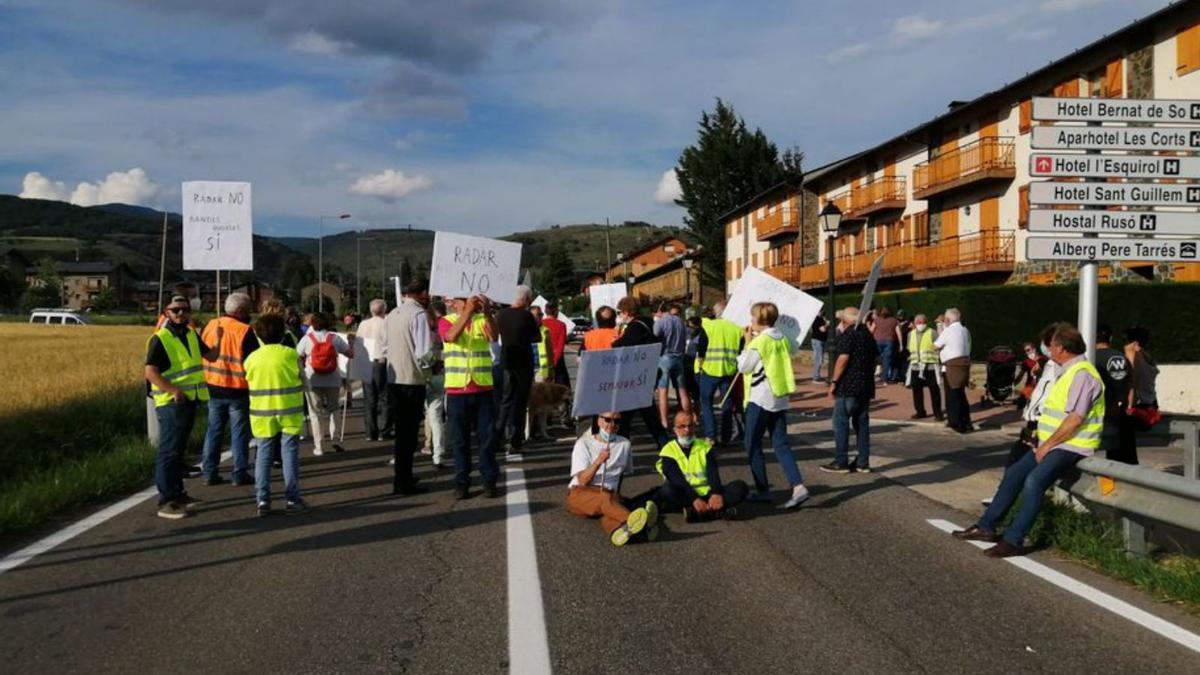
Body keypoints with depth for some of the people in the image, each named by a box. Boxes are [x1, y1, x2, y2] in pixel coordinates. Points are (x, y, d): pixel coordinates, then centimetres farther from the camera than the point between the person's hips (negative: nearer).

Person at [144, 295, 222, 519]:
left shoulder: (192, 335, 11)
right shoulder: (159, 339, -12)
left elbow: (211, 356, 18)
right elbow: (151, 372, -19)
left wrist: (218, 340, 0)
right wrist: (173, 391, -29)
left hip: (190, 401, 8)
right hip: (171, 403, -8)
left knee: (179, 450, 17)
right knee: (169, 452, -7)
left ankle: (177, 493, 27)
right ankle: (165, 502, -5)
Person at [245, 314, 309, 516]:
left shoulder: (252, 358, 0)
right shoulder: (291, 355, -7)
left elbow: (250, 383, 7)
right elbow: (302, 382, -1)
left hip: (263, 415, 2)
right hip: (289, 414, -2)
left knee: (264, 456, 8)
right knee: (289, 455, 4)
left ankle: (262, 500, 6)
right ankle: (292, 499, 5)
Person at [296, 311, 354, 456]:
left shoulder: (307, 338, -3)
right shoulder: (335, 338, -1)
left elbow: (297, 358, -4)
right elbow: (351, 354, 2)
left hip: (312, 381, -1)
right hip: (332, 380, 1)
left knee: (316, 413, 6)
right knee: (333, 409, 17)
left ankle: (319, 447, 5)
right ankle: (335, 438, 0)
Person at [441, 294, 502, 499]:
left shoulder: (482, 320, 4)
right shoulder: (446, 321, 2)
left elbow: (494, 334, -17)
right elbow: (451, 336, -20)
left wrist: (487, 312, -34)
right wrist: (468, 311, -31)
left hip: (483, 389, 1)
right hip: (456, 390, -1)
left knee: (488, 436, 4)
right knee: (459, 439, 5)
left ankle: (490, 480, 13)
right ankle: (461, 482, 12)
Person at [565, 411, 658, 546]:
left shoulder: (624, 444, 14)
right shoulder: (583, 444, 3)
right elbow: (582, 481, -9)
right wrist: (598, 462, -24)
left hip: (609, 494, 2)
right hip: (580, 494, -2)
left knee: (615, 500, -37)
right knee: (604, 498, -39)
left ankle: (619, 530, -72)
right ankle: (632, 520, -70)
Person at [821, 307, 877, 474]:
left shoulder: (848, 334, -10)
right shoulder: (868, 334, 14)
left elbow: (843, 358, -19)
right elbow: (875, 358, 19)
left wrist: (834, 382, -16)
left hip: (848, 386, -8)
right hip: (866, 386, 8)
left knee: (841, 422, -3)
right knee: (862, 423, 10)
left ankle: (841, 462, -3)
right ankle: (863, 462, 11)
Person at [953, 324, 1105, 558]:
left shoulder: (1082, 374, -17)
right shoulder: (1070, 371, 17)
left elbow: (1075, 419, -24)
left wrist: (1047, 445, -16)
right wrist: (1044, 442, 10)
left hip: (1071, 446, -10)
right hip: (1055, 443, 10)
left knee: (1034, 480, -26)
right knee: (1014, 473, 6)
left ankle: (1014, 540, -22)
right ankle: (987, 526, 11)